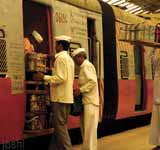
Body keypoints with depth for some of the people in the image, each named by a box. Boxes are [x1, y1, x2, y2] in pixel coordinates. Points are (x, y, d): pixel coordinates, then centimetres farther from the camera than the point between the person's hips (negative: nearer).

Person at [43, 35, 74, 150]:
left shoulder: (61, 57, -12)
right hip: (67, 96, 9)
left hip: (60, 97, -9)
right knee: (61, 124, 13)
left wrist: (45, 77, -12)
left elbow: (61, 78, -20)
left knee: (60, 125, -4)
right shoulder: (69, 58, 17)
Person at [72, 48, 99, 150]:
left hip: (90, 102, -10)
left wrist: (80, 90, -17)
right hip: (86, 101, 10)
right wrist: (79, 90, 9)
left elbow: (93, 82, -21)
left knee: (89, 128, -6)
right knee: (86, 127, 13)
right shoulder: (84, 67, 19)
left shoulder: (87, 66, -10)